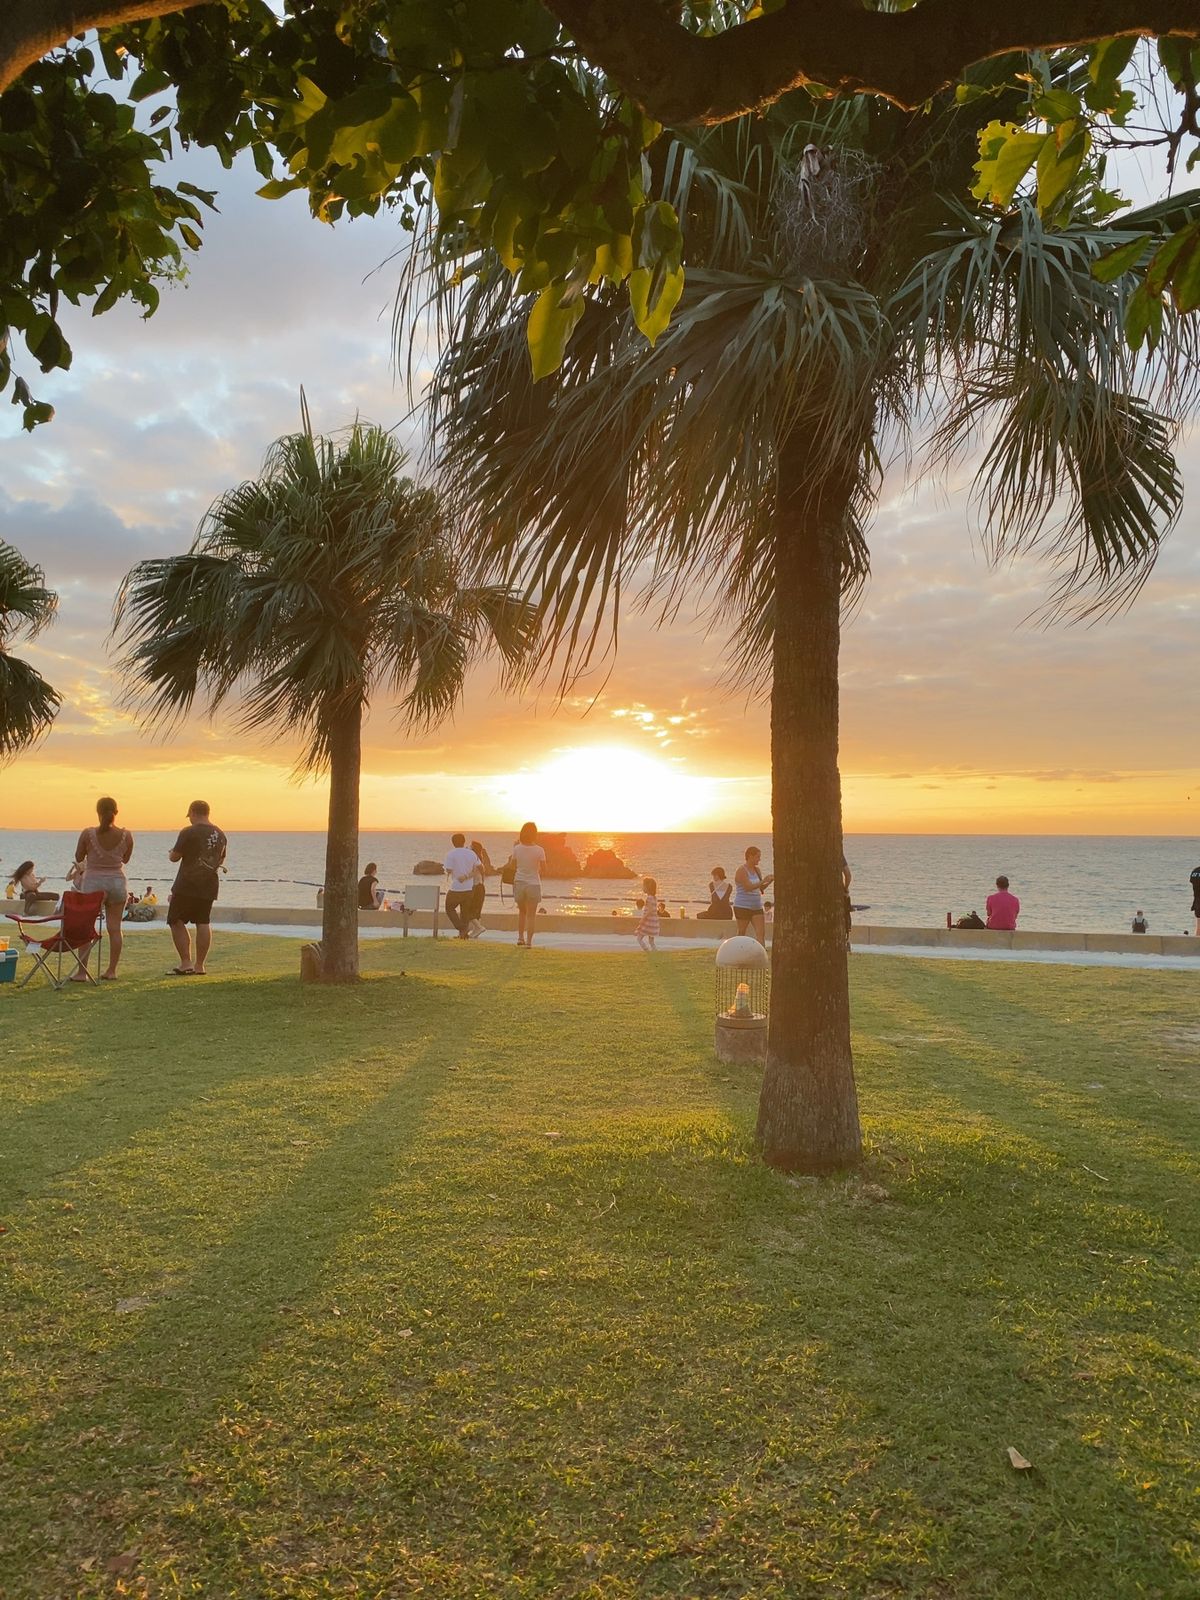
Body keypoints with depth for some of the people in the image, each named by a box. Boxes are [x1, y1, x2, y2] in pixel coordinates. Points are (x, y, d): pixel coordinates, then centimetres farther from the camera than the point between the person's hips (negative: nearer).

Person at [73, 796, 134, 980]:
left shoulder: (88, 834, -11)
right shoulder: (126, 835, -5)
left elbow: (78, 858, 1)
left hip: (93, 882, -2)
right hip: (117, 882, 2)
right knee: (115, 928, 9)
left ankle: (82, 972, 4)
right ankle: (112, 970, 14)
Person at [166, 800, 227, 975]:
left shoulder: (188, 832, -11)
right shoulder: (220, 835, 9)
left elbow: (174, 857, -8)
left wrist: (171, 853, 14)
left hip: (187, 885, -6)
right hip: (209, 886, 6)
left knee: (176, 922, 3)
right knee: (203, 923, 8)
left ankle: (186, 964, -4)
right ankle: (200, 965, 9)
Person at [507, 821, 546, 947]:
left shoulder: (517, 848, -6)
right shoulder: (539, 850, -12)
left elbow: (512, 866, 6)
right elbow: (543, 868, -6)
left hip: (519, 883, 2)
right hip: (533, 884, -2)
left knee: (522, 911, 22)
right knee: (531, 915, 5)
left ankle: (520, 937, 17)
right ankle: (528, 941, 1)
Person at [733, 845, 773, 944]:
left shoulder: (757, 870, 11)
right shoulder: (741, 870, -11)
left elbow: (760, 888, 14)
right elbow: (748, 887, -22)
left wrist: (770, 881, -3)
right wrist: (763, 880, -25)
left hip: (757, 907, 7)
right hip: (743, 907, -7)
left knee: (762, 933, -5)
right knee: (742, 934, 3)